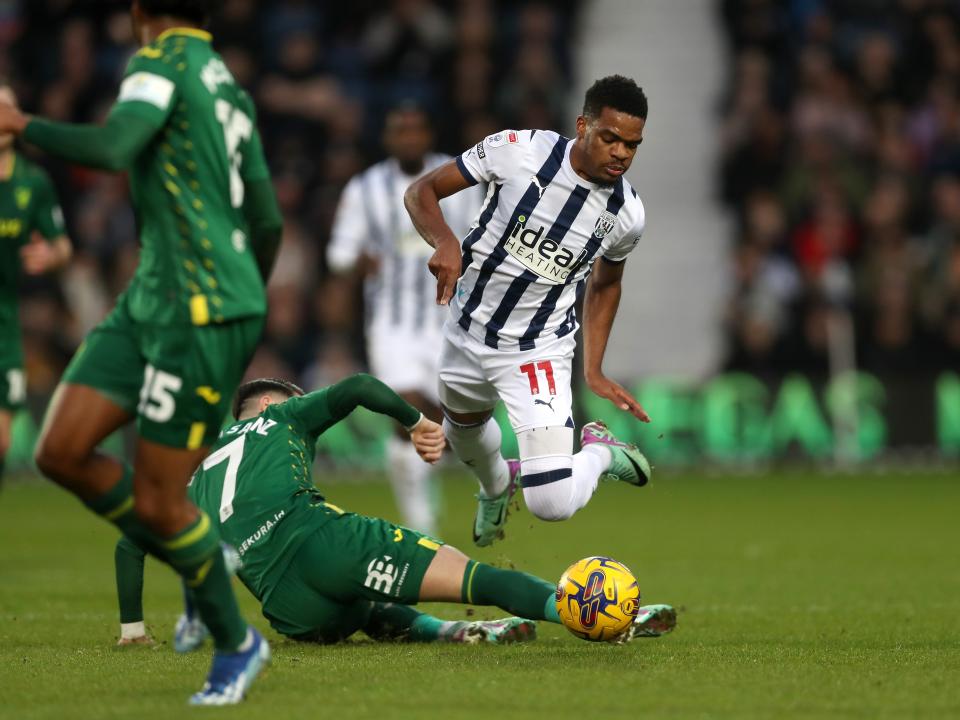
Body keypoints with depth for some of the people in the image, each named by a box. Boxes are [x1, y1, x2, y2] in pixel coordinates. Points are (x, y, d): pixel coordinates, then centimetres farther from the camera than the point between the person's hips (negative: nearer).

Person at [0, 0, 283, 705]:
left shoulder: (163, 59, -8)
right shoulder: (230, 86, 17)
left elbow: (112, 148, -26)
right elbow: (267, 222, 22)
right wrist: (247, 318, 36)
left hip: (202, 311, -9)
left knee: (157, 502, -2)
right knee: (62, 452, 2)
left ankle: (236, 642, 17)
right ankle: (203, 572, 15)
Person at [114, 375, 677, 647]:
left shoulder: (197, 474, 34)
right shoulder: (282, 418, 25)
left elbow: (131, 544, 29)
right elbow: (359, 387, 9)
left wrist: (133, 626, 35)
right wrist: (417, 421, 21)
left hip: (286, 608, 4)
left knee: (368, 614, 33)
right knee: (476, 577, -7)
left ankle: (448, 632, 0)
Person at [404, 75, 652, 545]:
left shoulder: (626, 214, -13)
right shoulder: (519, 152, -20)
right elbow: (422, 191, -12)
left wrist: (594, 371, 6)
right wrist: (445, 243, -31)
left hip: (537, 351, -1)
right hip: (468, 330, 2)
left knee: (553, 505, -16)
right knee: (463, 427, 30)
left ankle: (598, 453, 18)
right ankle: (497, 484, 65)